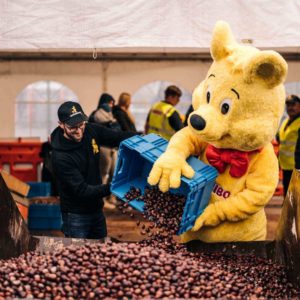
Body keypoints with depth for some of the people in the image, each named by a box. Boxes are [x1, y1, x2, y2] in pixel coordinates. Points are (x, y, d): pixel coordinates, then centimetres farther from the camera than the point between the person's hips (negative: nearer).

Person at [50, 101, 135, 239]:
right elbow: (81, 190, -27)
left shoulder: (91, 130, -9)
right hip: (76, 215, -6)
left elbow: (119, 137, -1)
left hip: (96, 209, 7)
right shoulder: (60, 156, -27)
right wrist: (111, 188, -39)